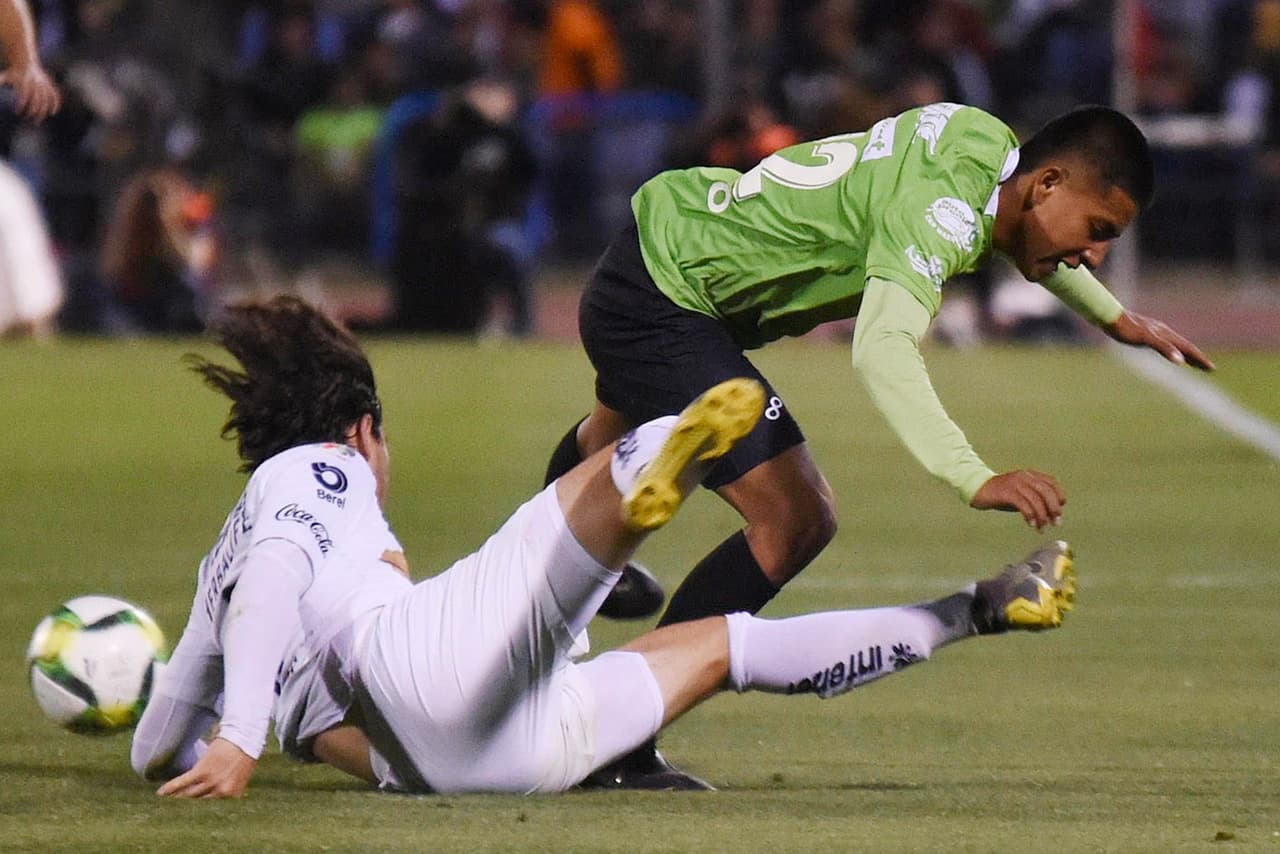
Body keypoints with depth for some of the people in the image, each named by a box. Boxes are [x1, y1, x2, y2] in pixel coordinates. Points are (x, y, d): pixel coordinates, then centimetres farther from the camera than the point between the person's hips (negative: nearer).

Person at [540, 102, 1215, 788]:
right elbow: (882, 350, -49)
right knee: (791, 522, -19)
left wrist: (1112, 316, 35)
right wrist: (974, 479, -60)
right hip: (658, 309, -10)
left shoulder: (986, 139, -2)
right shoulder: (939, 211, -31)